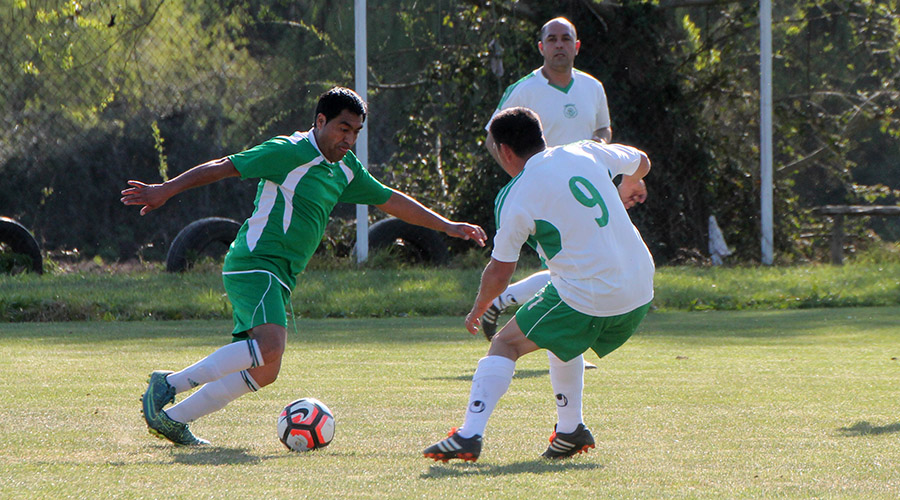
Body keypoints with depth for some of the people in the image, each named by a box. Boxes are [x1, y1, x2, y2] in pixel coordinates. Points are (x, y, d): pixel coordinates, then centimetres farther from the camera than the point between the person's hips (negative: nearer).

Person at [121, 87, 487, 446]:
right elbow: (224, 167, -7)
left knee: (262, 371, 3)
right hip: (254, 264, -9)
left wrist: (446, 226, 27)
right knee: (269, 347, -28)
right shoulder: (290, 152, -8)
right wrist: (166, 191, -9)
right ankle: (170, 384, -20)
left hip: (278, 279, 9)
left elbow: (390, 200, 27)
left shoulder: (344, 170, 17)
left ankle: (172, 418, 9)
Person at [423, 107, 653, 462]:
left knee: (506, 344, 6)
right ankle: (570, 431, 32)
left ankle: (470, 435, -8)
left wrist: (478, 310, 20)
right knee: (561, 337, 32)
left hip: (586, 299, -6)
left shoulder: (516, 199, -7)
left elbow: (500, 272, 1)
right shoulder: (586, 153, 7)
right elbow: (641, 162, 27)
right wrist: (627, 187, 50)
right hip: (639, 293, 6)